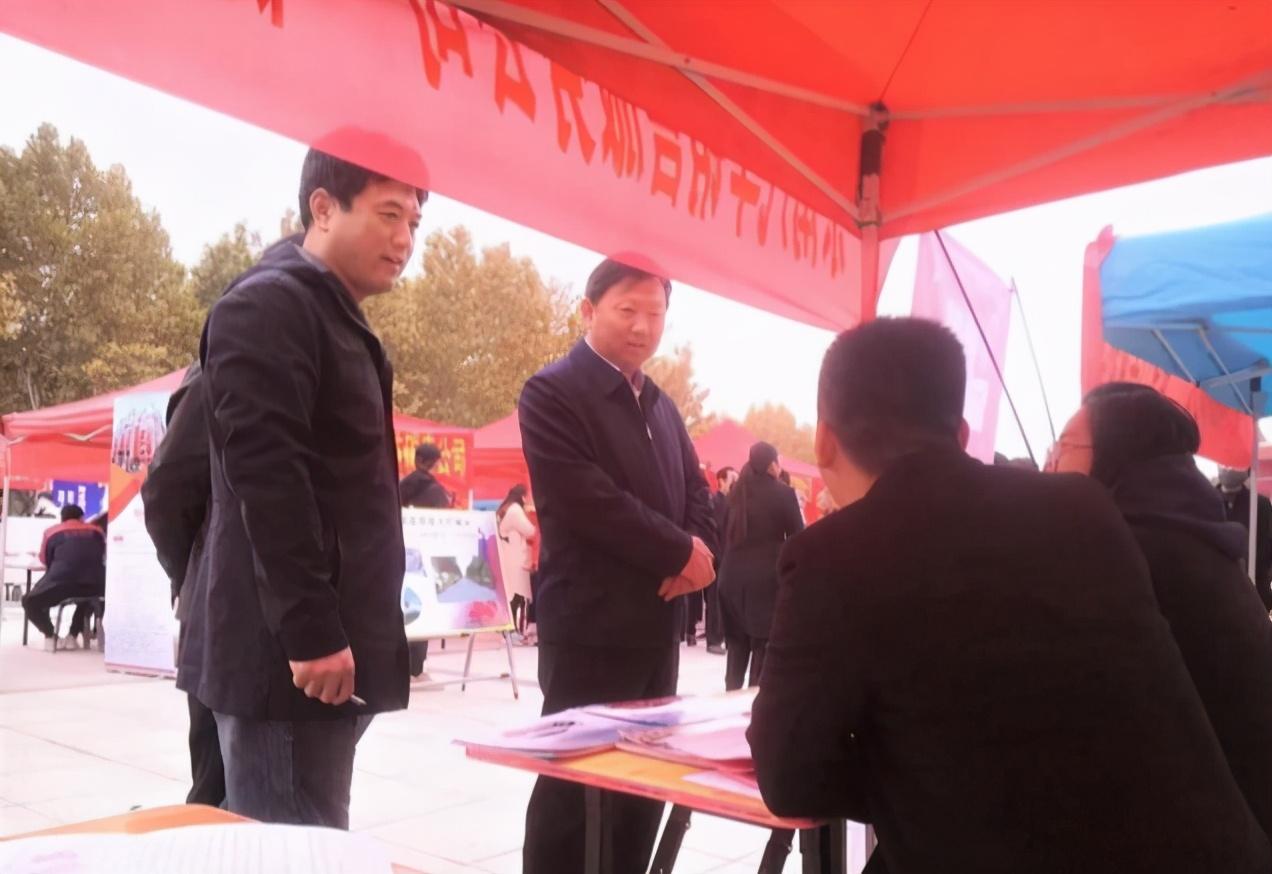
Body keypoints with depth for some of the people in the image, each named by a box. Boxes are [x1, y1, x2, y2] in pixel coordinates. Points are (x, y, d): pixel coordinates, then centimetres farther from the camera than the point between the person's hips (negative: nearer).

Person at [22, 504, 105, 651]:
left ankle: (50, 635, 7)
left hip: (61, 581, -2)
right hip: (95, 586, 2)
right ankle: (73, 636, 28)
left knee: (29, 601, 23)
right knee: (87, 595, 39)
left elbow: (44, 560, 34)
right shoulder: (96, 531, 24)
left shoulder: (51, 532, 22)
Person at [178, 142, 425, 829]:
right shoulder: (268, 307, -11)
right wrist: (310, 632, -23)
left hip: (328, 644, 10)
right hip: (290, 652, -10)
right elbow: (266, 476, -21)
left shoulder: (337, 321, 19)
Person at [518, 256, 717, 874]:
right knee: (574, 783, 3)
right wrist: (681, 552, -13)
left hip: (658, 625, 8)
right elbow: (589, 500, -20)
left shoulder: (660, 404, 16)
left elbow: (695, 490, 16)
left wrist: (699, 550, -6)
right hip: (591, 626, -8)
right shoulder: (552, 393, -9)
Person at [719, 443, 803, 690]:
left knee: (737, 643, 13)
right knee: (765, 645, 2)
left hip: (733, 577, 5)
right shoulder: (783, 493, -6)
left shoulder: (736, 493, 9)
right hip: (767, 577, -5)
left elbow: (724, 534, 11)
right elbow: (797, 537, -4)